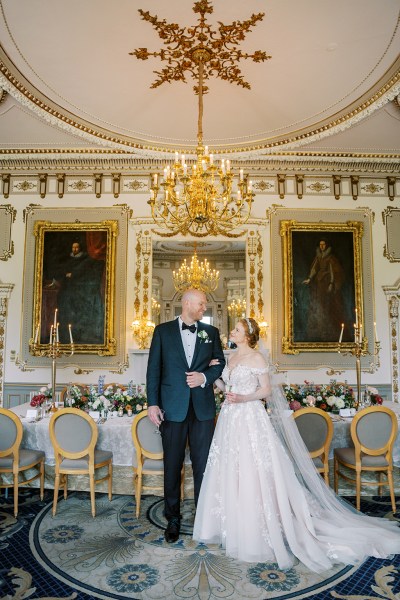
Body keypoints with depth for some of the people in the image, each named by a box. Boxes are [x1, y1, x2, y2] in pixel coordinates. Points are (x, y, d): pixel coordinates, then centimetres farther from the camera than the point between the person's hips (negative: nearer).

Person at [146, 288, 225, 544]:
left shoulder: (211, 332, 8)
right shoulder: (163, 331, 2)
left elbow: (220, 363, 11)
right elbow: (154, 368, -1)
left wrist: (205, 376, -9)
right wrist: (153, 403, -6)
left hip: (203, 407, 2)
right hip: (173, 407, -1)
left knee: (203, 464, 8)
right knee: (172, 465, 9)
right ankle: (173, 518, 25)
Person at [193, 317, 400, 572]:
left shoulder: (256, 357, -8)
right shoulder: (232, 358, 13)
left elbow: (266, 390, -9)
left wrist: (244, 398, -21)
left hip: (250, 419, -7)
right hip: (230, 419, 8)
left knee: (252, 474, -2)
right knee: (229, 472, 12)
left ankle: (257, 531, 12)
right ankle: (233, 525, 27)